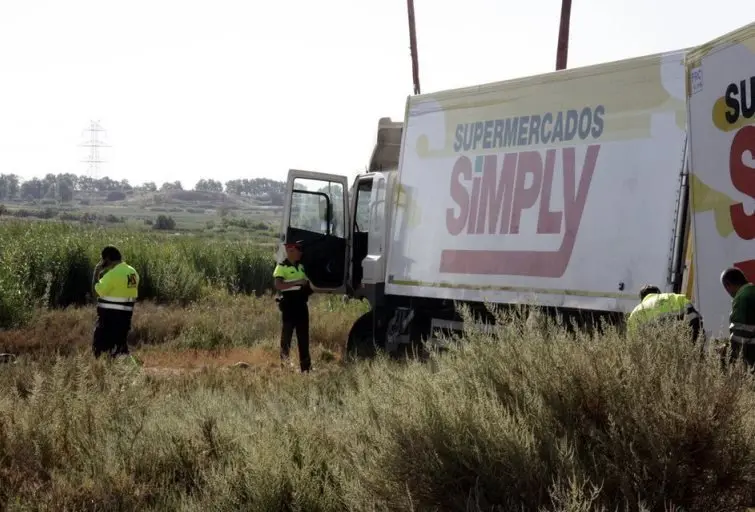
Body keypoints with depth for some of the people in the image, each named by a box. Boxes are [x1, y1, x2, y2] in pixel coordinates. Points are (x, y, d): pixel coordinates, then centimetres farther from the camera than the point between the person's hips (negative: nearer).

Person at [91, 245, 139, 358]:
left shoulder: (113, 274, -16)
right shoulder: (133, 272, 9)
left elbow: (96, 291, -14)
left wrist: (96, 272, -5)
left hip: (109, 316, -8)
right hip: (125, 315, 8)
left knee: (99, 348, -3)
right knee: (121, 345, 12)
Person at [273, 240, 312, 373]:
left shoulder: (300, 266, 15)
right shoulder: (282, 267, -9)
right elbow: (278, 285, -22)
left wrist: (308, 287, 10)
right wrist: (297, 282, -26)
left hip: (301, 304, 7)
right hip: (288, 304, -7)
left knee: (303, 336, 9)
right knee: (287, 335, -3)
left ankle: (306, 366, 13)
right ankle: (284, 364, 1)